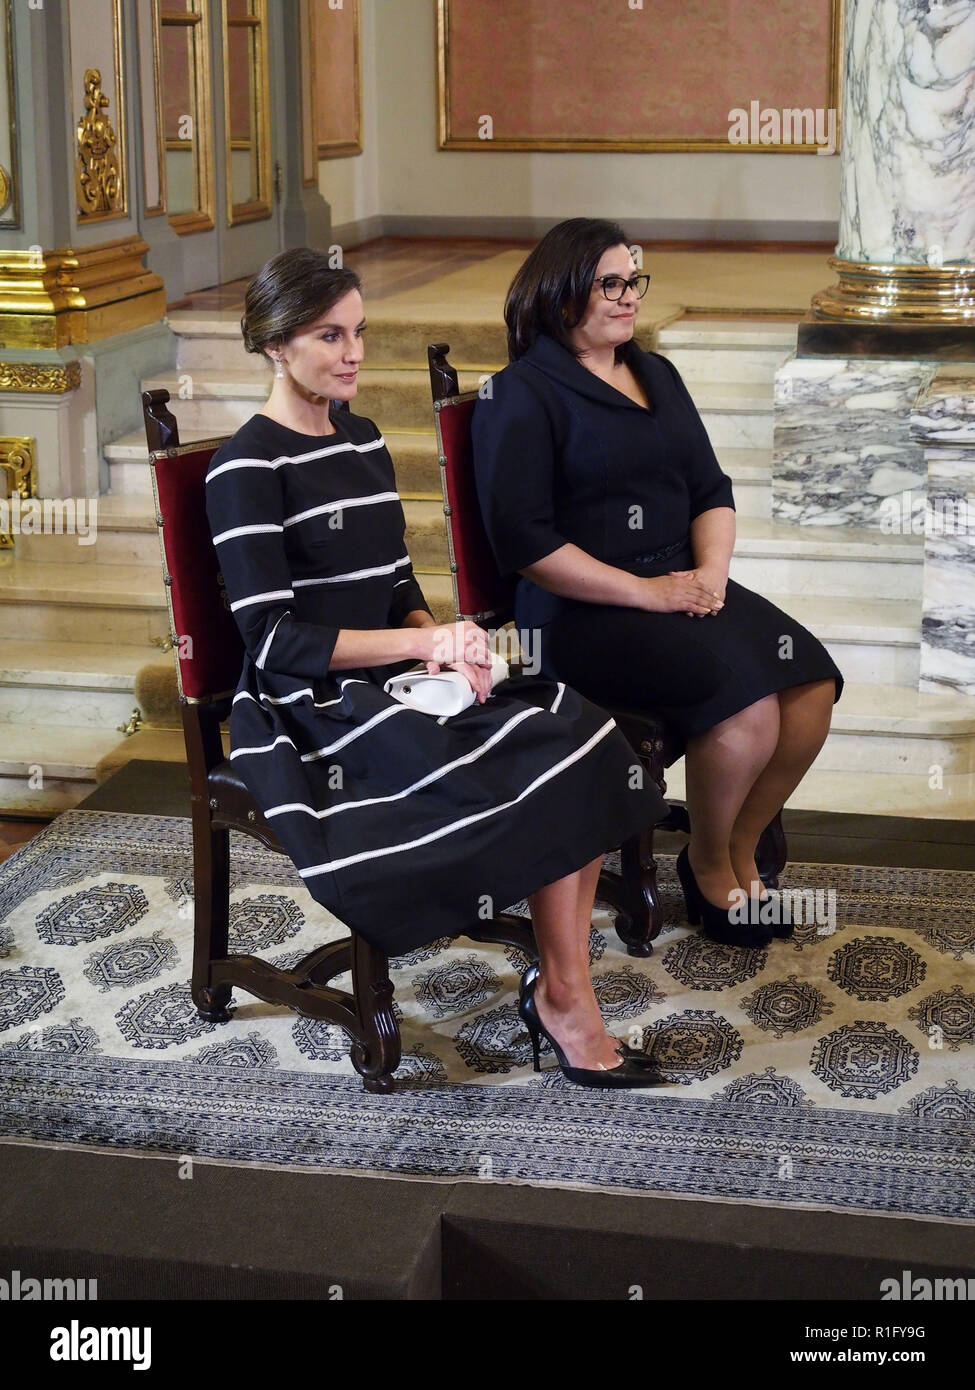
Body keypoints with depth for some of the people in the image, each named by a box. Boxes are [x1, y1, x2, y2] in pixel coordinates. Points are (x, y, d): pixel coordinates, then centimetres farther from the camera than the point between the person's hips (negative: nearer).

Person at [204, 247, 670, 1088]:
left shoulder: (364, 441, 14)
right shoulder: (248, 470, -9)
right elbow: (272, 640, -15)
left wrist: (443, 643, -5)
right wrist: (421, 644, -18)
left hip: (393, 684, 7)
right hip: (315, 709, -7)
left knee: (576, 730, -18)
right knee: (551, 765, -22)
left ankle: (560, 986, -15)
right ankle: (566, 1003, -10)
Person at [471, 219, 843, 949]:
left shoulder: (657, 375, 19)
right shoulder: (521, 395, -4)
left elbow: (712, 490, 17)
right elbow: (524, 540, -13)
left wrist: (710, 572, -4)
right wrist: (647, 593, -16)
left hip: (683, 587, 7)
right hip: (580, 611, -7)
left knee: (813, 683, -16)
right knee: (747, 700, -27)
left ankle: (739, 851, 5)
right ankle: (708, 862, 0)